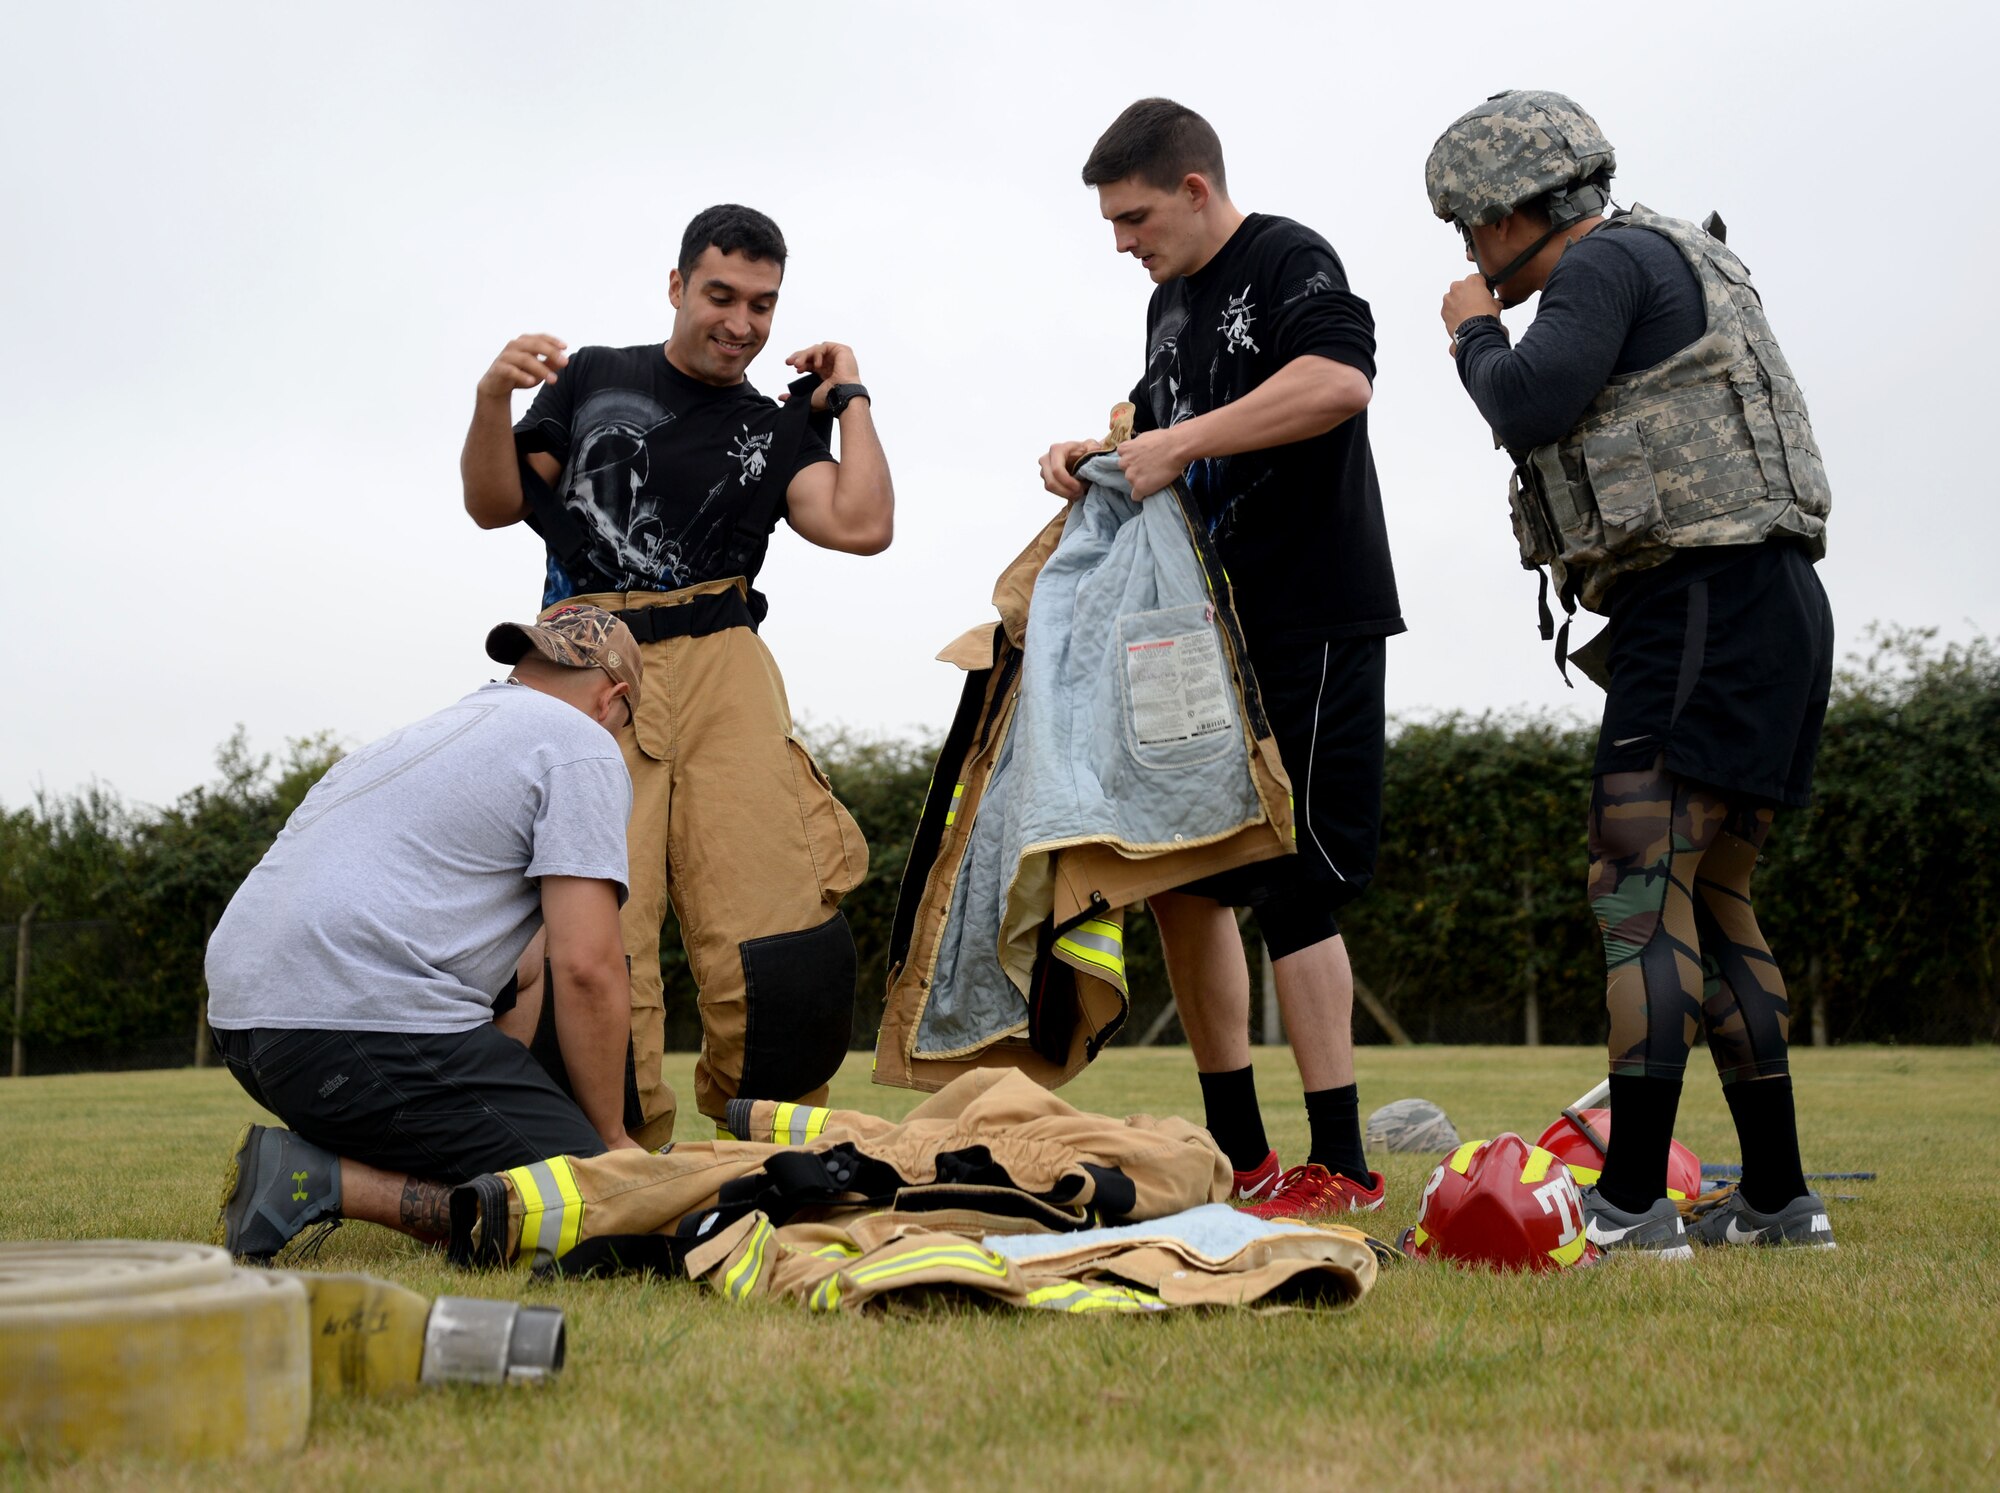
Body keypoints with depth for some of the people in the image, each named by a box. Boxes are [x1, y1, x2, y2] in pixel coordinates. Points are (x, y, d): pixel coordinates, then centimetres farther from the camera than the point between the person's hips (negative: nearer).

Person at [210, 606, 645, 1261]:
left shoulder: (430, 732, 30)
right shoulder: (582, 746, 3)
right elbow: (587, 968, -7)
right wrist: (610, 1140, 5)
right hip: (367, 1030, -9)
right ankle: (326, 1179, -14)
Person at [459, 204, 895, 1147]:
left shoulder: (774, 433, 21)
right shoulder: (593, 379, 21)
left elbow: (863, 527, 3)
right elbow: (495, 505, 17)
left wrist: (849, 397, 15)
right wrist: (493, 400, -1)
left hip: (718, 664, 1)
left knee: (772, 945, -15)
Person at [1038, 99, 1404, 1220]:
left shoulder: (1290, 261, -9)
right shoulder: (1173, 300, 18)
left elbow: (1340, 380, -29)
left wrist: (1183, 443, -24)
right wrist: (1098, 458, 8)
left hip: (1311, 626, -9)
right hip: (1212, 631, 9)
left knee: (1292, 889, -9)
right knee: (1184, 875, 8)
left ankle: (1340, 1168, -2)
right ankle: (1237, 1158, 16)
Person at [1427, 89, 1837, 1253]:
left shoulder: (1608, 261, -5)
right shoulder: (1684, 264, 25)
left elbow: (1528, 407, -17)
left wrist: (1475, 333, 0)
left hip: (1710, 602, -10)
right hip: (1762, 609, 10)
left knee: (1642, 893, -13)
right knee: (1711, 904, 12)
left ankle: (1632, 1200, -16)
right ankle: (1778, 1199, 14)